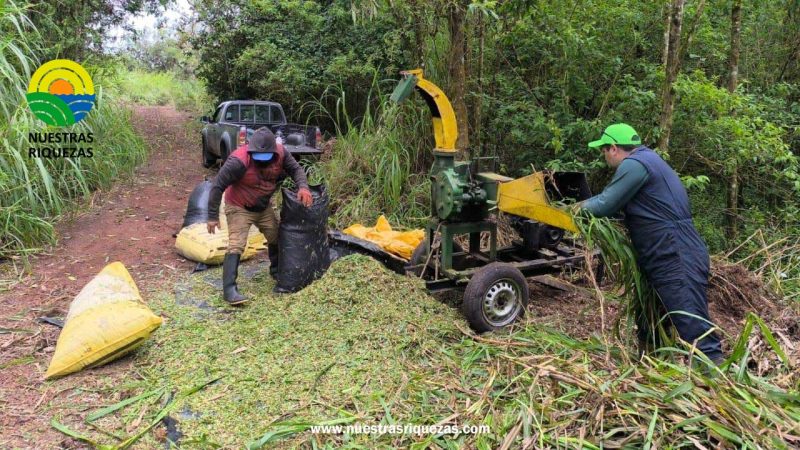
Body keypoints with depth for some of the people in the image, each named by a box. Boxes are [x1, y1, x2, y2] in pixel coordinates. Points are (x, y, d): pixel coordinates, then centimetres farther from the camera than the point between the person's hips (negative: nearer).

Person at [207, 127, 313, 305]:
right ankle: (229, 289, -15)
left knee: (276, 238, 18)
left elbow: (296, 169, -5)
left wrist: (303, 187, -27)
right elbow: (217, 186, -27)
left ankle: (277, 270, 43)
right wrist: (213, 216, -23)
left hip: (264, 207, 6)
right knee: (236, 245, -17)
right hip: (239, 208, -6)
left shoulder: (280, 153, -20)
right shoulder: (239, 161, -34)